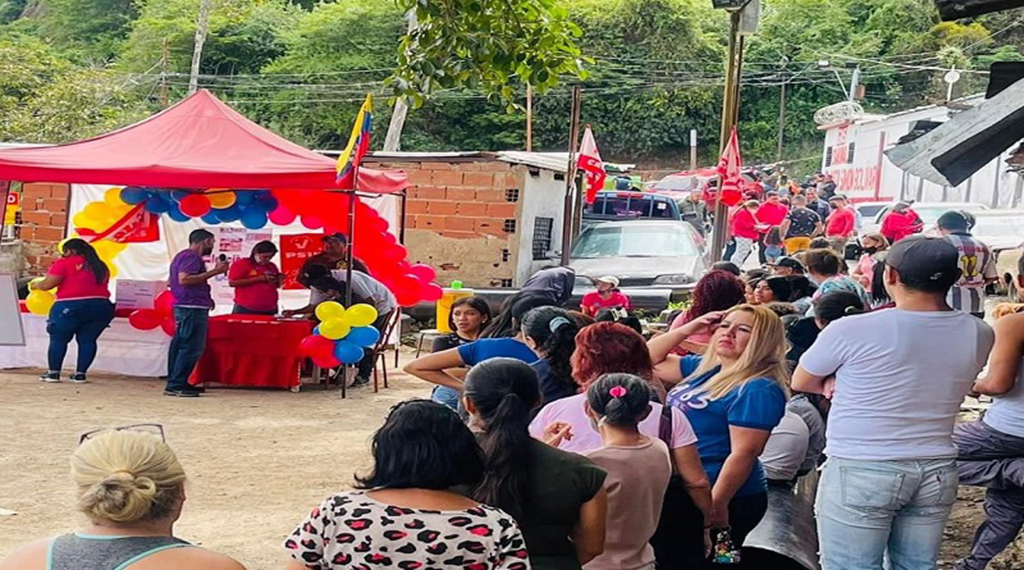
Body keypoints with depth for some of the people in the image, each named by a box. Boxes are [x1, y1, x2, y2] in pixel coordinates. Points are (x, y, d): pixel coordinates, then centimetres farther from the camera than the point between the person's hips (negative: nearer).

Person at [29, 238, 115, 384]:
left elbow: (47, 284, -3)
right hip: (100, 307, 5)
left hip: (71, 307, -5)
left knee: (58, 339, 8)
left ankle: (53, 373, 9)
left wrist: (36, 285, 17)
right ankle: (80, 374, 7)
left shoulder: (64, 263, 0)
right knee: (87, 340, 10)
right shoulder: (101, 266, 17)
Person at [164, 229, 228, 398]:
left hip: (182, 307, 11)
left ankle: (174, 383, 15)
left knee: (180, 345, 12)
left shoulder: (181, 256, 20)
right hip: (193, 308, -11)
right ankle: (176, 385, -10)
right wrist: (214, 272, -24)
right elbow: (184, 279, -25)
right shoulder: (192, 257, -12)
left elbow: (170, 281, 28)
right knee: (192, 347, -9)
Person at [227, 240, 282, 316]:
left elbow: (277, 285, 27)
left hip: (270, 311, 5)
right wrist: (260, 279, -16)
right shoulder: (241, 264, -2)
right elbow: (232, 282, -13)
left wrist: (279, 280, -1)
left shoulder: (272, 266, 15)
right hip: (246, 310, -5)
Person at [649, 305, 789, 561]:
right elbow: (648, 360, 12)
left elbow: (744, 453, -24)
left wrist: (716, 504, -26)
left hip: (721, 498, -9)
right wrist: (688, 328, 2)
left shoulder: (758, 389, -19)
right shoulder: (704, 368, 7)